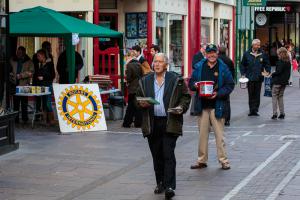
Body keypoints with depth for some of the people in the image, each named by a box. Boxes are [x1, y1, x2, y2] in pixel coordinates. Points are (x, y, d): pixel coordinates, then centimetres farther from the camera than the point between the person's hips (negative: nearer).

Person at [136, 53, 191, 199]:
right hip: (152, 123, 4)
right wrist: (141, 104, -5)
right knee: (157, 155, 10)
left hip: (170, 123, -4)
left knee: (168, 154, -9)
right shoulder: (145, 81, 11)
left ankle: (169, 186, -11)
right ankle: (160, 183, 22)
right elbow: (137, 98, 17)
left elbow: (186, 96, 7)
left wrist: (181, 107, -10)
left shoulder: (176, 80, 2)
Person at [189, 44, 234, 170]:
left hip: (217, 106, -3)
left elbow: (230, 85, -2)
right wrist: (195, 85, -12)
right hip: (202, 106, 3)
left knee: (219, 135, 0)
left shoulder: (223, 68, -1)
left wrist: (218, 93, -15)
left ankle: (223, 160, 9)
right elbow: (191, 83, 11)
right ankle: (202, 160, 18)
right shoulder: (199, 67, 6)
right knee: (202, 134, 9)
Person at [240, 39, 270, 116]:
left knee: (257, 95, 3)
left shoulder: (263, 54, 4)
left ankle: (255, 110, 8)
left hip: (259, 78, 0)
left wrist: (267, 71, -4)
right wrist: (243, 74, -2)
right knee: (251, 95, 3)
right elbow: (242, 65, 8)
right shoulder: (247, 54, 3)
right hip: (250, 77, 0)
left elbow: (267, 64, 11)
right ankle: (251, 110, 9)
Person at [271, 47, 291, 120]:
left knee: (274, 97, 0)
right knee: (280, 97, 16)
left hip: (277, 82, -8)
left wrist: (272, 74, -5)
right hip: (284, 82, 8)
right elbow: (288, 72, 11)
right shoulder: (288, 62, 8)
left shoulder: (280, 61, -16)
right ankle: (282, 114, 14)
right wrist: (286, 79, 17)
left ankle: (275, 114, -5)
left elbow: (278, 71, -20)